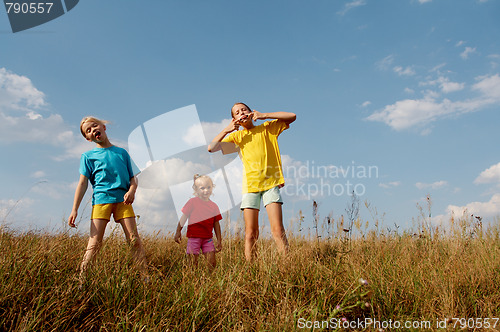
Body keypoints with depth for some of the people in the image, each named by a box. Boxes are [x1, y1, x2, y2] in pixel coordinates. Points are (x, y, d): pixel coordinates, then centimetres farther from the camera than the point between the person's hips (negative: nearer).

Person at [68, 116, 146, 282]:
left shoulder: (122, 152, 18)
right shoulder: (88, 156, 12)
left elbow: (132, 179, 17)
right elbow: (83, 183, 6)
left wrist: (132, 190, -6)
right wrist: (74, 209, -4)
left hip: (122, 200, 2)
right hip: (101, 200, -1)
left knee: (134, 240, -6)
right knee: (94, 244, -8)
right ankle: (81, 279, -1)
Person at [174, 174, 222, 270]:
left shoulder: (214, 206, 9)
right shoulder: (192, 202, -2)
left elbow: (216, 224, 12)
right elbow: (184, 217, 1)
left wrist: (219, 240, 11)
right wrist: (178, 232, -1)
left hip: (207, 239, 3)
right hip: (194, 237, -3)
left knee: (212, 264, -1)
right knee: (193, 263, 0)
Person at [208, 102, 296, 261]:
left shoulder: (268, 128, 12)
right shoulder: (237, 135, 14)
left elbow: (292, 116, 4)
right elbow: (211, 148, 7)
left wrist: (264, 115, -2)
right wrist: (226, 130, -5)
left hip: (270, 183, -1)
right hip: (250, 185, 1)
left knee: (278, 230, -11)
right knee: (250, 233, -3)